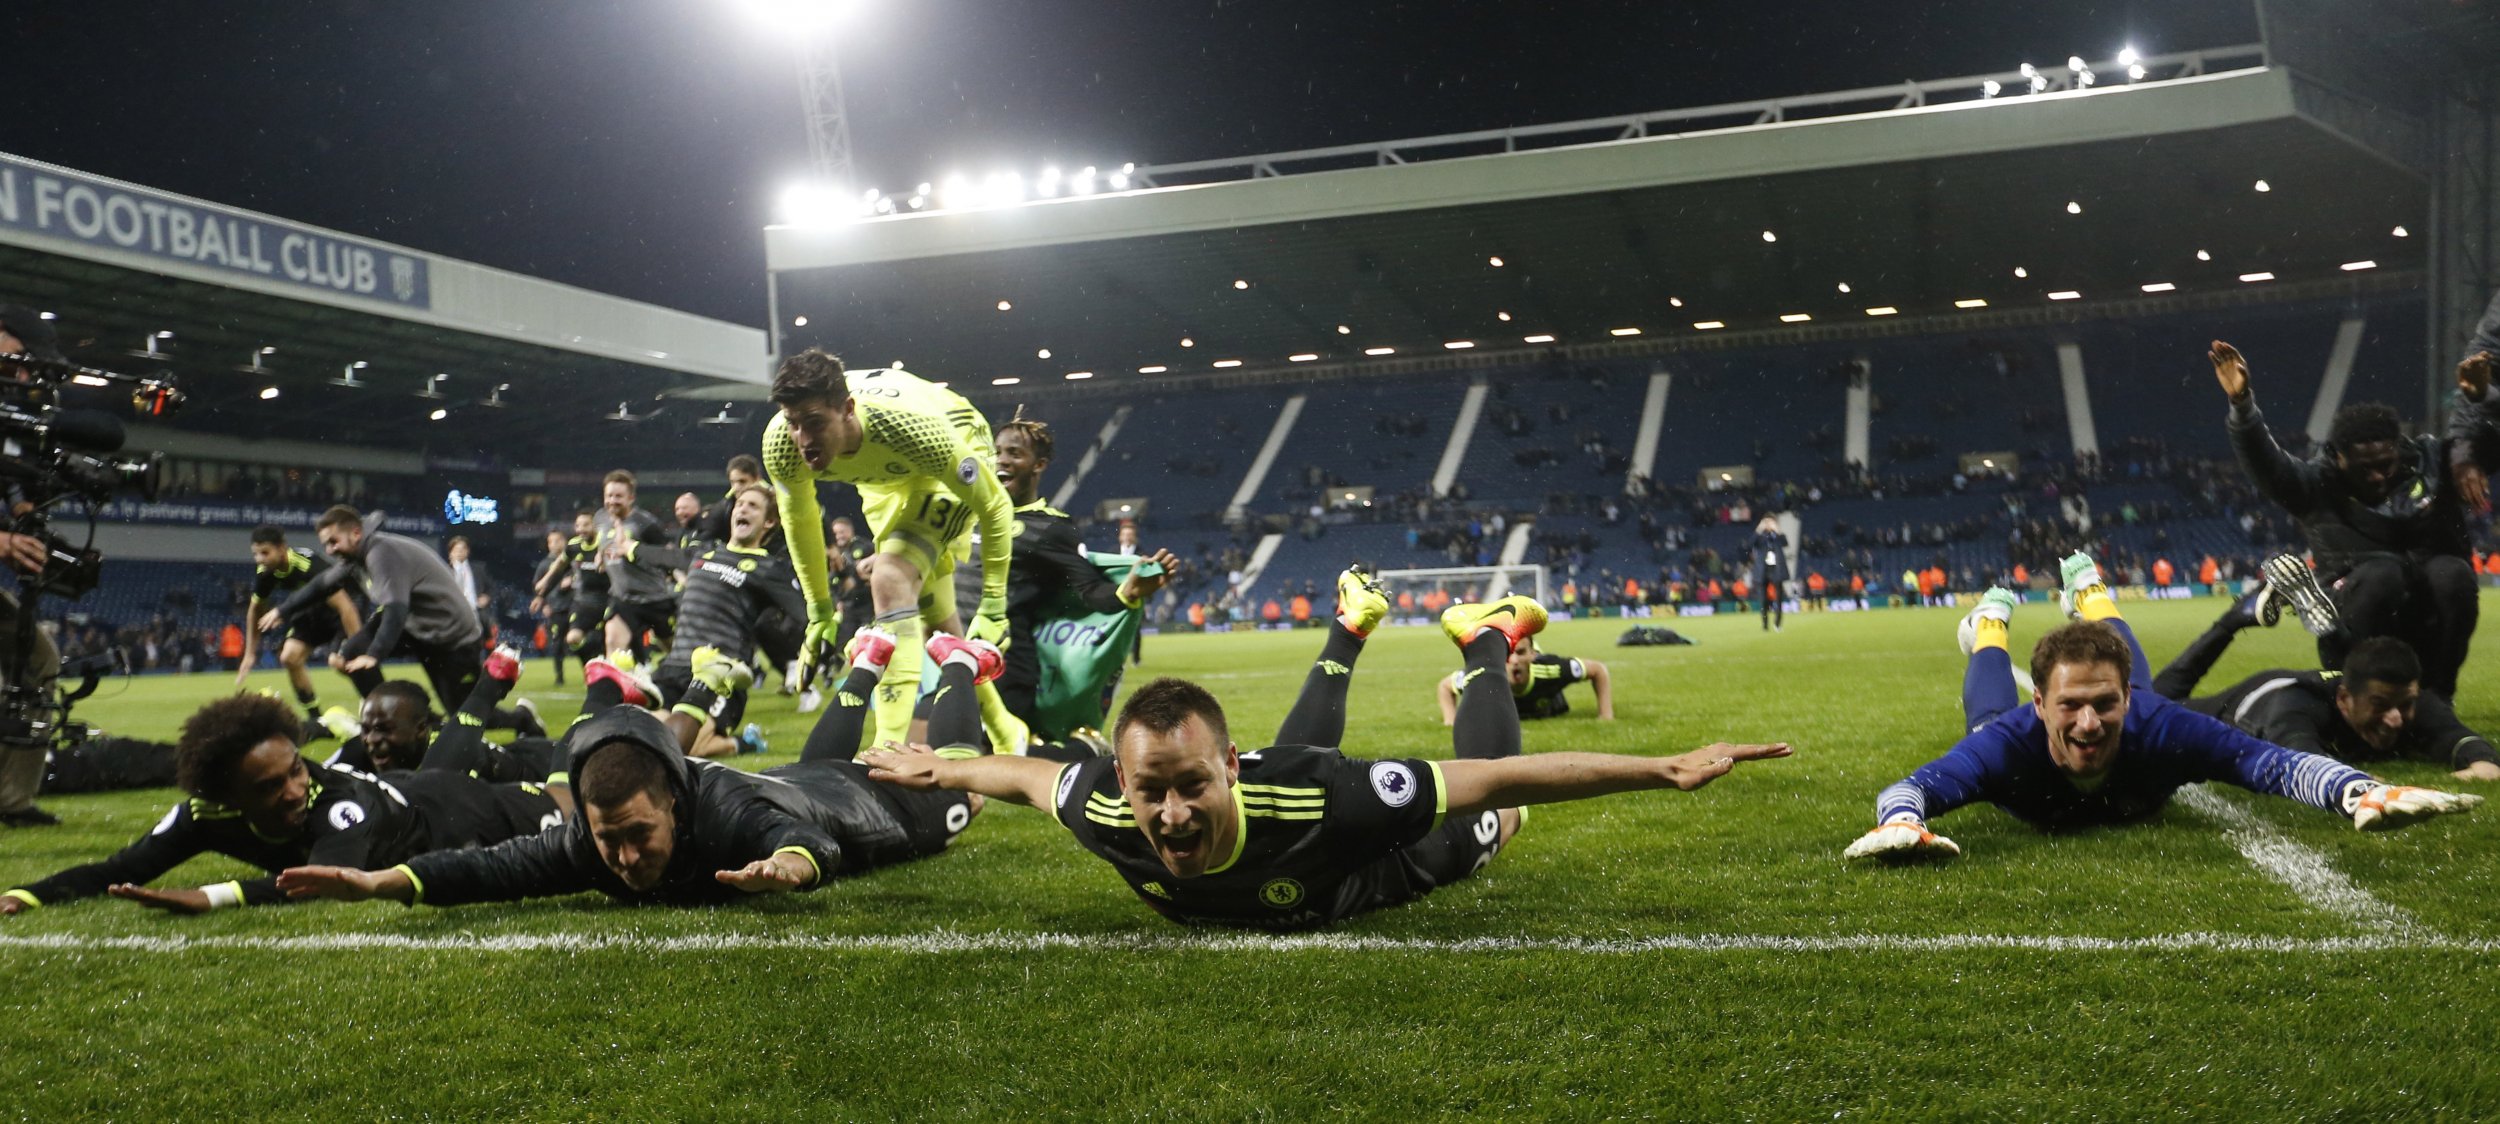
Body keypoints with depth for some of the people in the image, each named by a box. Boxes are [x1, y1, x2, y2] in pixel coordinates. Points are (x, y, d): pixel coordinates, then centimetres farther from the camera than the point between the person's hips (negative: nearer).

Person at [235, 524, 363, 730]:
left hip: (336, 610, -7)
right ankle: (316, 717, 7)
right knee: (289, 657, -8)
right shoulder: (264, 571, -13)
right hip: (312, 611, 7)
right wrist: (250, 654, 7)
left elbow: (344, 606, -36)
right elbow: (255, 609, 6)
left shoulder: (309, 566, -34)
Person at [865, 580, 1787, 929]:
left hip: (1363, 875, -4)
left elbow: (1497, 779, -46)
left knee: (1486, 824, 27)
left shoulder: (1318, 804, -52)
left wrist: (1669, 769, -46)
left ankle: (1489, 642, 45)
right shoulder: (1106, 813, -40)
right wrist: (937, 770, 2)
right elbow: (1026, 775, -17)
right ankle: (1349, 632, 61)